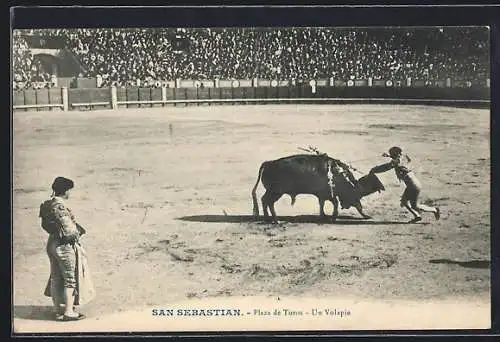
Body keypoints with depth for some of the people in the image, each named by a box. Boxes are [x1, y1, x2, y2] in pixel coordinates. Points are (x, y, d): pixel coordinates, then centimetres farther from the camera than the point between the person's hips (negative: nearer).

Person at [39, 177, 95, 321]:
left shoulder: (47, 205, 5)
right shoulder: (60, 207, -22)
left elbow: (45, 224, 14)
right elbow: (68, 231, -23)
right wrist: (78, 232, -4)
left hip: (52, 243, 9)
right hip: (65, 246, -9)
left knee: (56, 278, 16)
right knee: (70, 279, 2)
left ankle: (58, 309, 26)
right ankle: (68, 312, 5)